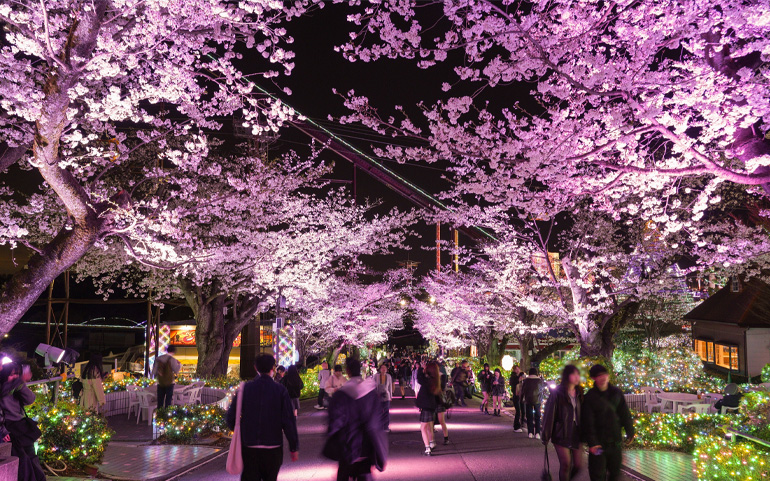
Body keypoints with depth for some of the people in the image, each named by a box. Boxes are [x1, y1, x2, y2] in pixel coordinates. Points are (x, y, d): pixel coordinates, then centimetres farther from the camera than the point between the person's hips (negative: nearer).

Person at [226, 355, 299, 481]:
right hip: (273, 448, -1)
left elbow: (231, 417, 0)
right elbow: (289, 421, -8)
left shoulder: (245, 388, -3)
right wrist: (294, 447, 0)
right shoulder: (280, 391, -7)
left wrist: (238, 432, 21)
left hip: (249, 448, 1)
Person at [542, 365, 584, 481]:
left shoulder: (579, 393, 7)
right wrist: (546, 436, -7)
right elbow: (549, 415, -7)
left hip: (576, 433, 5)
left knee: (578, 465, 4)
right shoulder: (557, 393, -9)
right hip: (561, 434, -5)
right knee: (565, 464, -9)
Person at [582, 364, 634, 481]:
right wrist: (592, 442, -16)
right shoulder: (590, 397, -8)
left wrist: (630, 432, 6)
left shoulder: (617, 393, 2)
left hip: (616, 441, 4)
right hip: (599, 442, -4)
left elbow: (625, 414, 8)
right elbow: (588, 422, -11)